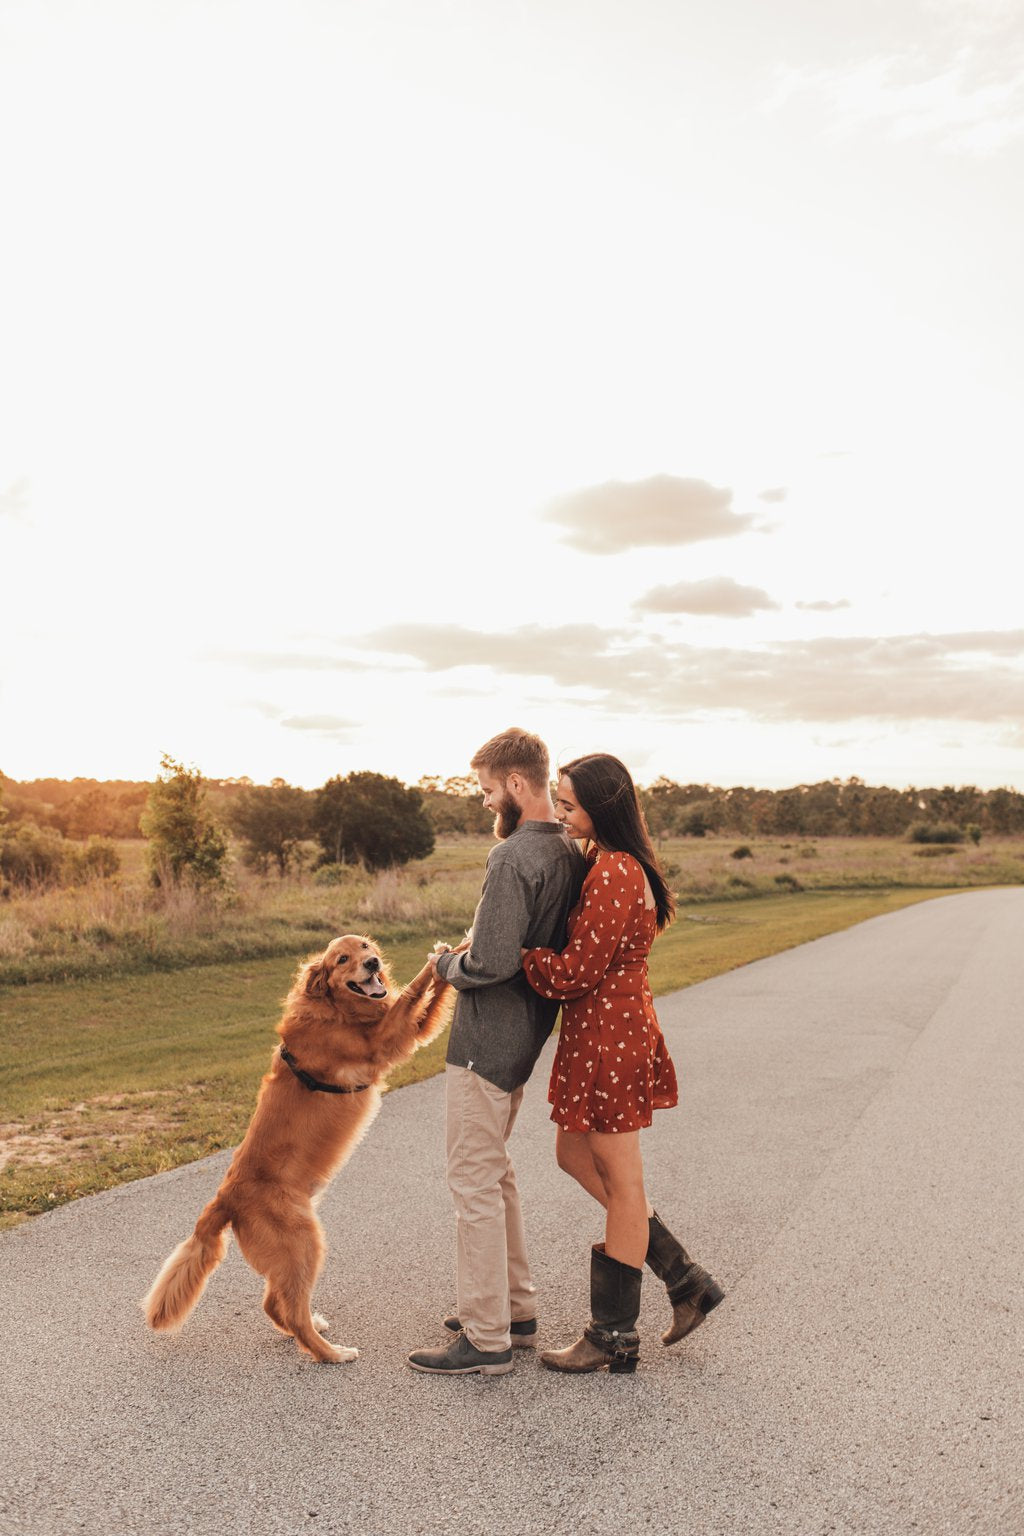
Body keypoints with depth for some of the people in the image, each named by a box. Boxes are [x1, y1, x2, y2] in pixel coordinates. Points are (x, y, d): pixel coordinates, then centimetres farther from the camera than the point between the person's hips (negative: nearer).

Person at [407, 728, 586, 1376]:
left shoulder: (514, 857, -22)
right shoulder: (571, 853, 6)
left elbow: (493, 963, -26)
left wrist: (447, 963, -6)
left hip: (486, 1041, -9)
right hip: (525, 1038, 9)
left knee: (475, 1182, 1)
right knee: (495, 1171, 22)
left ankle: (486, 1339, 11)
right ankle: (516, 1308, 32)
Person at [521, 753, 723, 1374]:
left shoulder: (613, 874, -21)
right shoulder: (615, 863, 11)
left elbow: (574, 972, -22)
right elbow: (582, 946, 15)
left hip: (608, 1038, -10)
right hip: (614, 1029, 10)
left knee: (621, 1183, 4)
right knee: (575, 1155, 20)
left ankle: (614, 1337, 21)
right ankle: (686, 1280, 27)